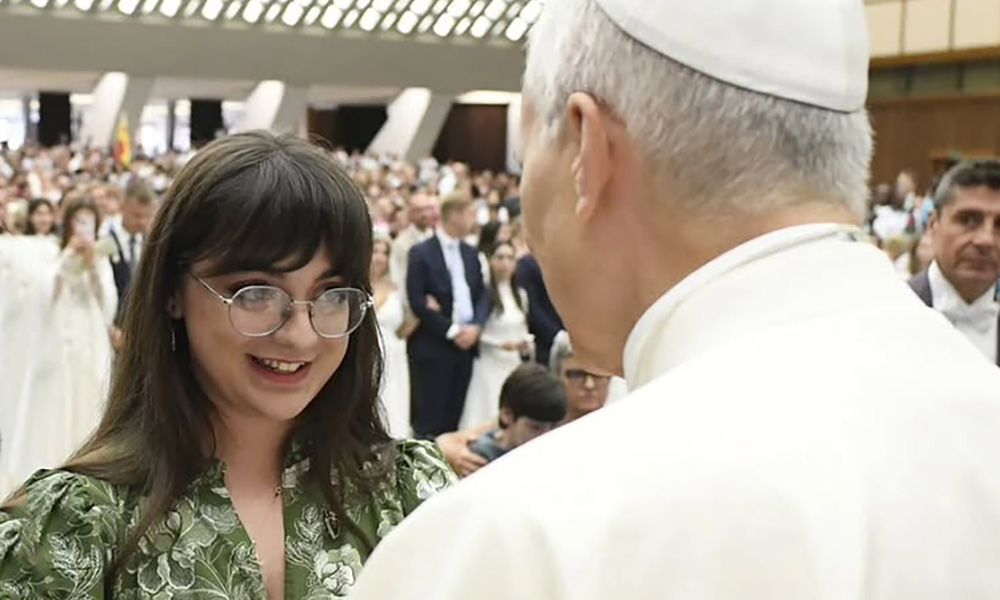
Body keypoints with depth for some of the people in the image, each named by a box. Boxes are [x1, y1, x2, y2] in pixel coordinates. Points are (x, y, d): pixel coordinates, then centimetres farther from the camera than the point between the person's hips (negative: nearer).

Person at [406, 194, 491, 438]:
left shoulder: (470, 253, 14)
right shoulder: (421, 253, -6)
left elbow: (482, 295, 12)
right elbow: (417, 300, -12)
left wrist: (475, 326, -6)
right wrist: (451, 330, -14)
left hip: (466, 343, 6)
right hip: (433, 346, -6)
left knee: (453, 417, 8)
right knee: (429, 419, -4)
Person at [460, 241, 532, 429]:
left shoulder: (520, 294, 11)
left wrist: (526, 342, 0)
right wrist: (499, 344, -18)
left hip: (514, 364, 6)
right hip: (490, 364, -6)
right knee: (487, 414, -4)